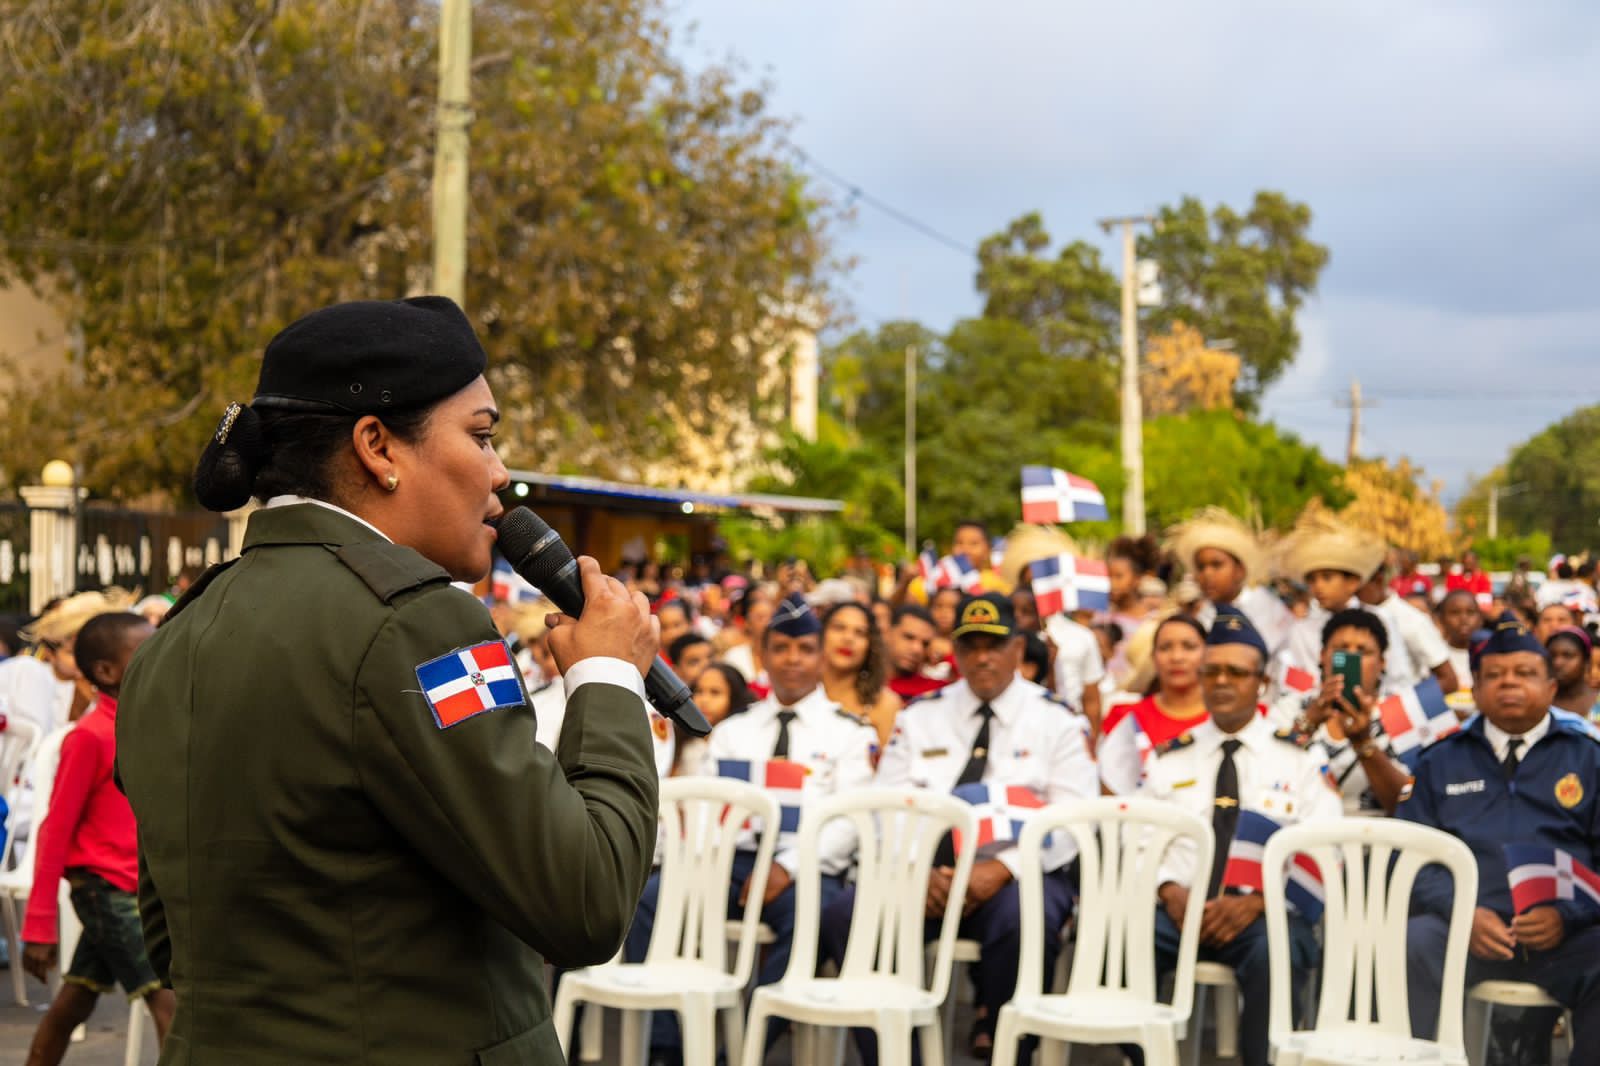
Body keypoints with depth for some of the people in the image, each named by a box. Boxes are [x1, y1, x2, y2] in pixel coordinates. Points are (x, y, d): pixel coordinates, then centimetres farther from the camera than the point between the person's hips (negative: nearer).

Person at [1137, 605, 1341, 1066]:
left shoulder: (1299, 758, 10)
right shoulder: (1170, 758, 18)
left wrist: (1257, 900, -14)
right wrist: (1170, 890, -10)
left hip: (1266, 912, -2)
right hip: (1179, 908, 2)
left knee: (1273, 955, -38)